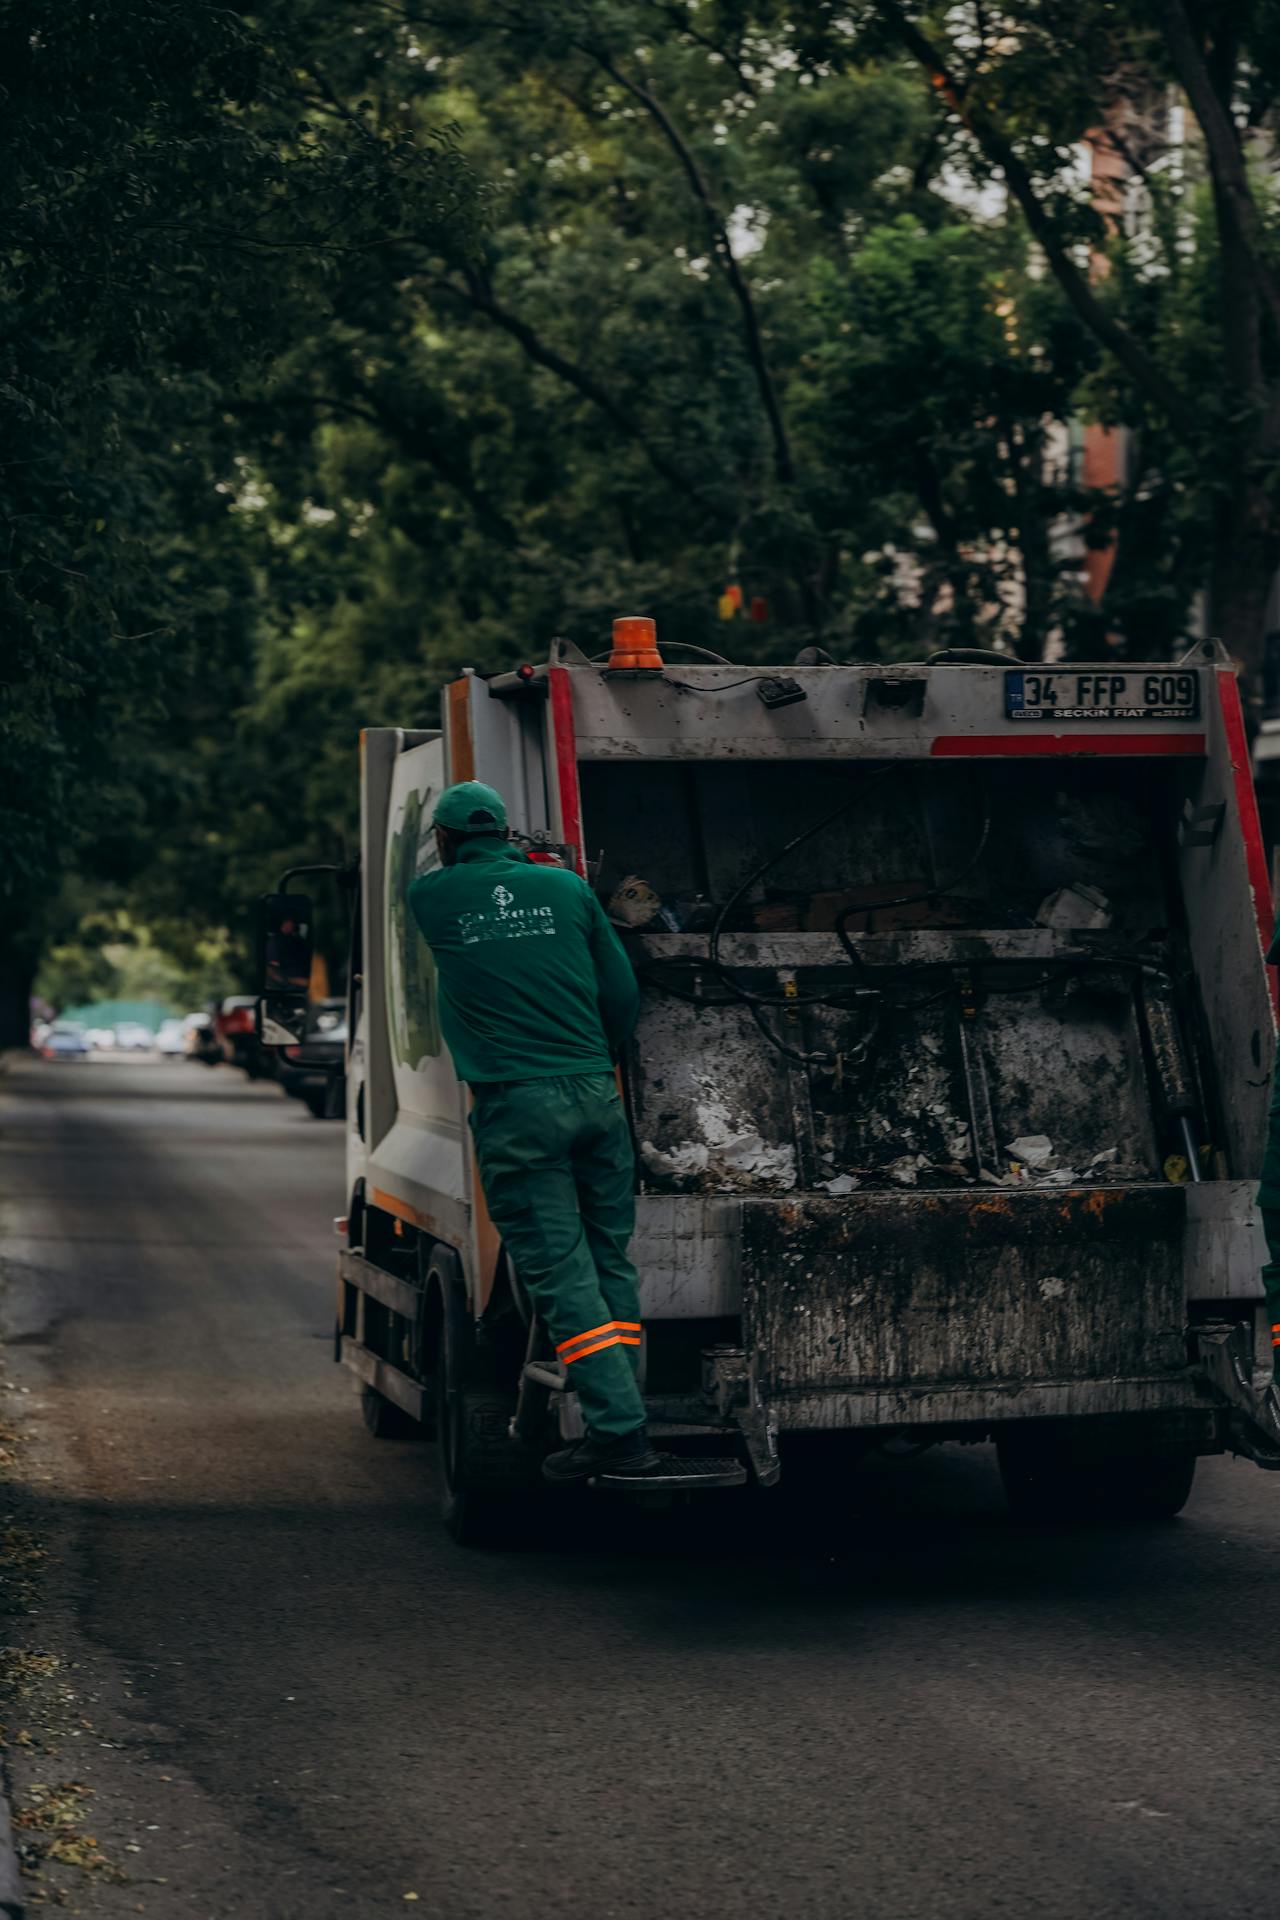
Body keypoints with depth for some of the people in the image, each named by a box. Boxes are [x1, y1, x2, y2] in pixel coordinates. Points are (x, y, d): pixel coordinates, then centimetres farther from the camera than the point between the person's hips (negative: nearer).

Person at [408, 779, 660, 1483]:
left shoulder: (431, 897, 4)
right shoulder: (565, 887, 10)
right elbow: (623, 994, 12)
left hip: (516, 1108, -3)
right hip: (596, 1095, 3)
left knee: (559, 1272, -4)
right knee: (609, 1261, 13)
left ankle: (619, 1430, -10)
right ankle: (620, 1419, 14)